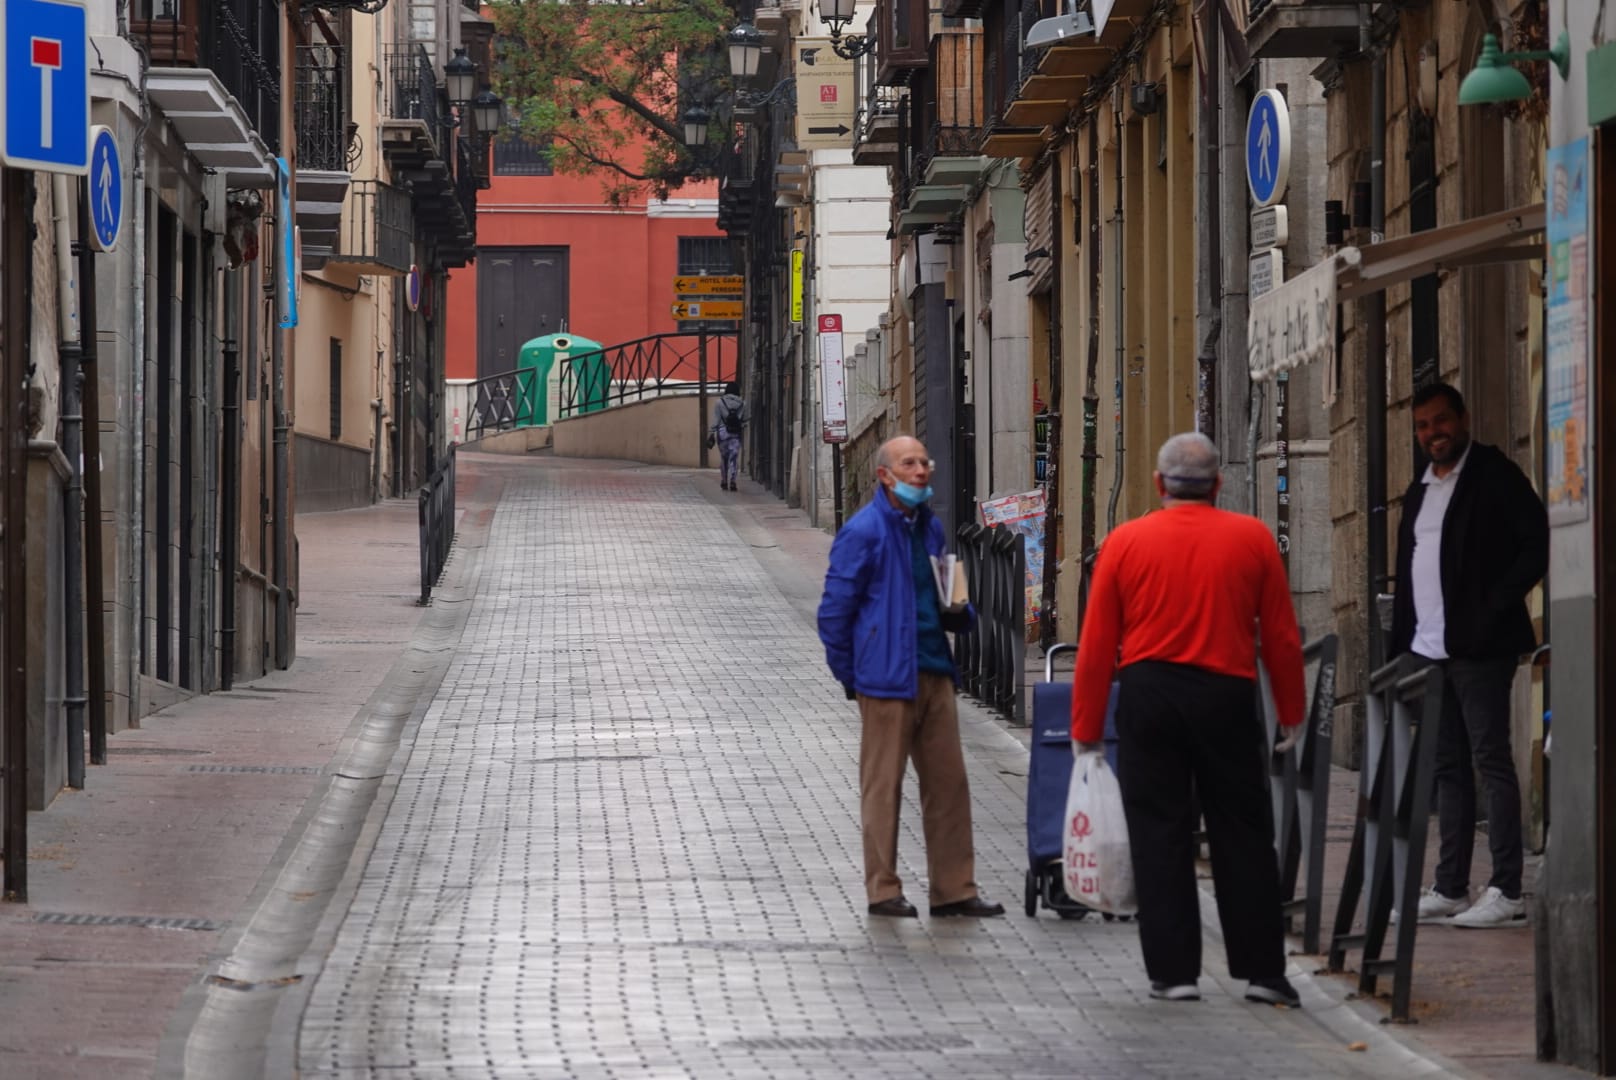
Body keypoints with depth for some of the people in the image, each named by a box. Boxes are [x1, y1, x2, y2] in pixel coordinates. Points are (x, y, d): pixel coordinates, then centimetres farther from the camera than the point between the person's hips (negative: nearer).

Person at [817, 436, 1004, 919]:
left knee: (949, 781, 7)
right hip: (887, 678, -7)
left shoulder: (930, 528, 13)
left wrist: (958, 611, 3)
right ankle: (883, 891, 8)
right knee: (883, 786, 0)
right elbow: (835, 612, -8)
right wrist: (851, 678, -6)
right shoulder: (863, 533, -10)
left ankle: (953, 888, 13)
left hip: (934, 674, 7)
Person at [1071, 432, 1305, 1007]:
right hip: (1227, 699, 0)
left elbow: (1096, 647, 1)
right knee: (1243, 835, 7)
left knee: (1159, 836, 4)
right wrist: (1291, 713, 13)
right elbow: (1281, 636, 3)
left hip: (1148, 697, 0)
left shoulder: (1125, 542, 2)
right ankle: (1262, 970, 7)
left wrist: (1086, 729, 7)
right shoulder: (1253, 539, 2)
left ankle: (1174, 971, 3)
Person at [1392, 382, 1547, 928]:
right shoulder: (1420, 491, 19)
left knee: (1491, 759, -9)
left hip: (1478, 647, -8)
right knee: (1449, 767, 9)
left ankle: (1506, 893, -10)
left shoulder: (1494, 474, -4)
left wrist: (1497, 606, -15)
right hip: (1428, 648, 8)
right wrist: (1398, 647, 13)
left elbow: (1537, 544, -11)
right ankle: (1450, 888, 12)